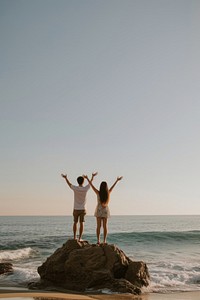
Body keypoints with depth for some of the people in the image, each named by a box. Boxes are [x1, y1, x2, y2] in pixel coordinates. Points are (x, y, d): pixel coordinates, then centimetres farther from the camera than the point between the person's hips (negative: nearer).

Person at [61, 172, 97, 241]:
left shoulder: (75, 188, -9)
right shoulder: (85, 189, -7)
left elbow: (69, 184, 12)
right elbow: (90, 183, 13)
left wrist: (65, 178, 28)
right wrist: (92, 176, 30)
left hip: (76, 209, 1)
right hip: (82, 209, -1)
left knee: (75, 223, 13)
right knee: (81, 223, 1)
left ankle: (74, 237, 18)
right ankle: (80, 238, -1)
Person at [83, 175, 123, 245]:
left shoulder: (98, 193, -11)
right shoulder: (108, 193, -7)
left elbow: (91, 185, -3)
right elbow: (113, 186, 7)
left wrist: (87, 178, 5)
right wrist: (117, 180, 20)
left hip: (99, 210, -1)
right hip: (105, 210, 1)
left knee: (98, 226, 3)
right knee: (105, 226, 4)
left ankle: (98, 241, -1)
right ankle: (104, 241, 0)